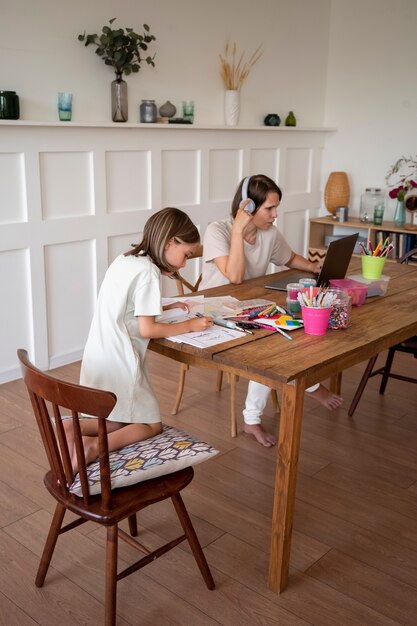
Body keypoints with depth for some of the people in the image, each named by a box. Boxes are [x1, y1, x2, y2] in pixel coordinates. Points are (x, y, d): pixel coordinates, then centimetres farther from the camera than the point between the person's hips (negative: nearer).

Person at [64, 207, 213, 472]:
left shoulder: (123, 260, 10)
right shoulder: (148, 272, -15)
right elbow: (146, 329, -15)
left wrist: (165, 307, 15)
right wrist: (189, 325, -6)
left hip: (97, 360, 8)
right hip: (119, 364, -8)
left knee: (119, 422, 20)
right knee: (152, 426, 7)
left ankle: (73, 429, -2)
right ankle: (94, 447, -13)